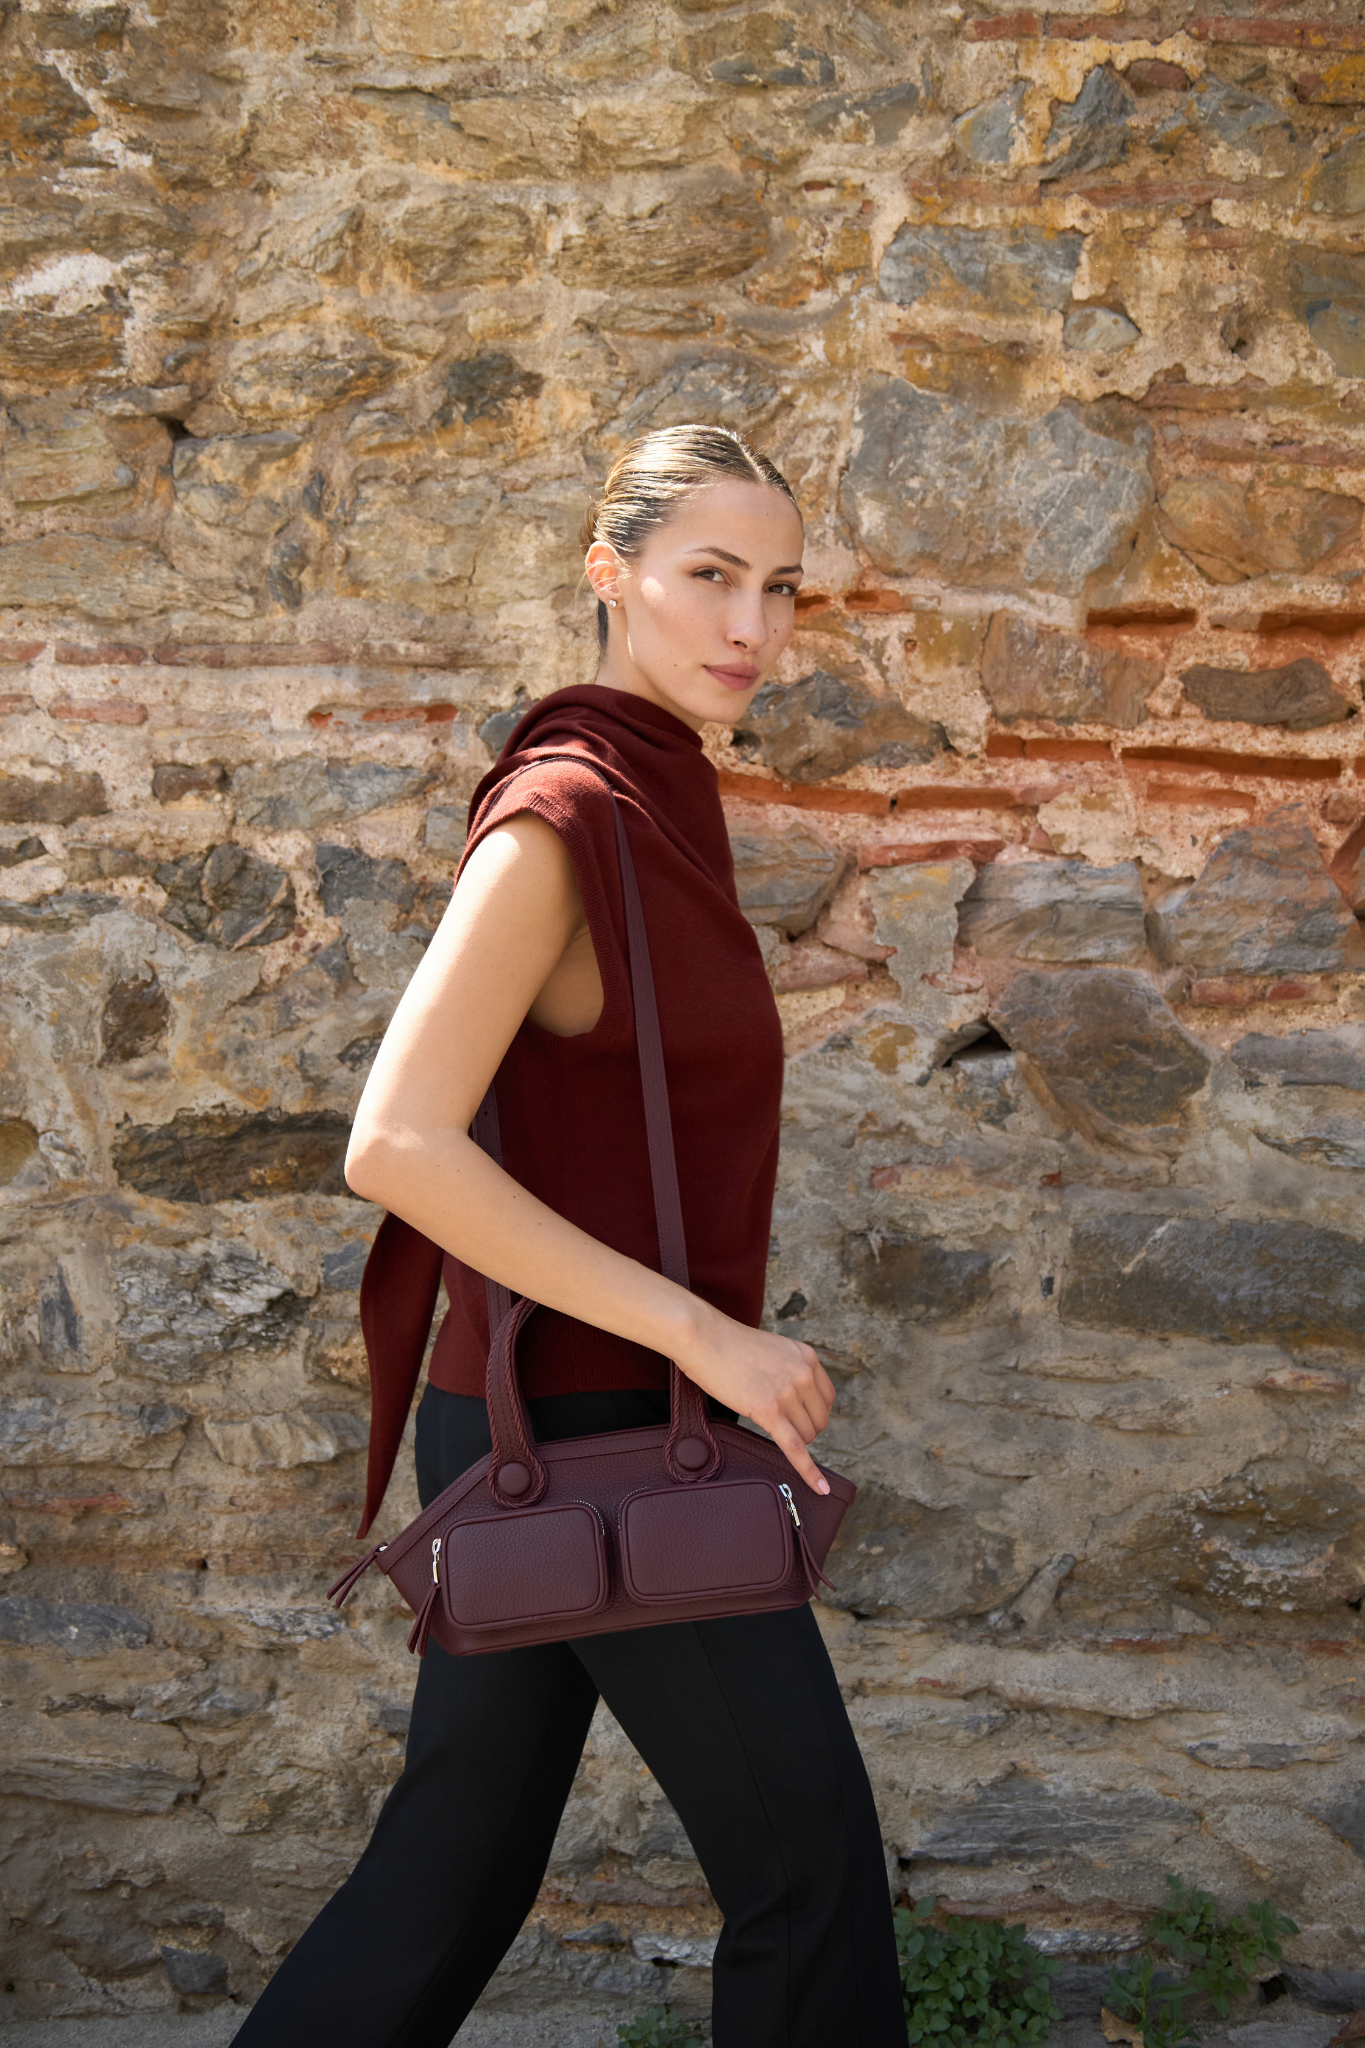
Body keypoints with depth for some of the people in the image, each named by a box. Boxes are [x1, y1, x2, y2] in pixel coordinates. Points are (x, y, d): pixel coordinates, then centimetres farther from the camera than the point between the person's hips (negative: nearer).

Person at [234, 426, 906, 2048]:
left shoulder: (658, 802, 10)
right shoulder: (561, 813, -17)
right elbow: (397, 1146, -24)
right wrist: (711, 1337, -21)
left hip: (548, 1427, 9)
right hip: (598, 1434, -9)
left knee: (459, 1866, 19)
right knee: (809, 1863, 6)